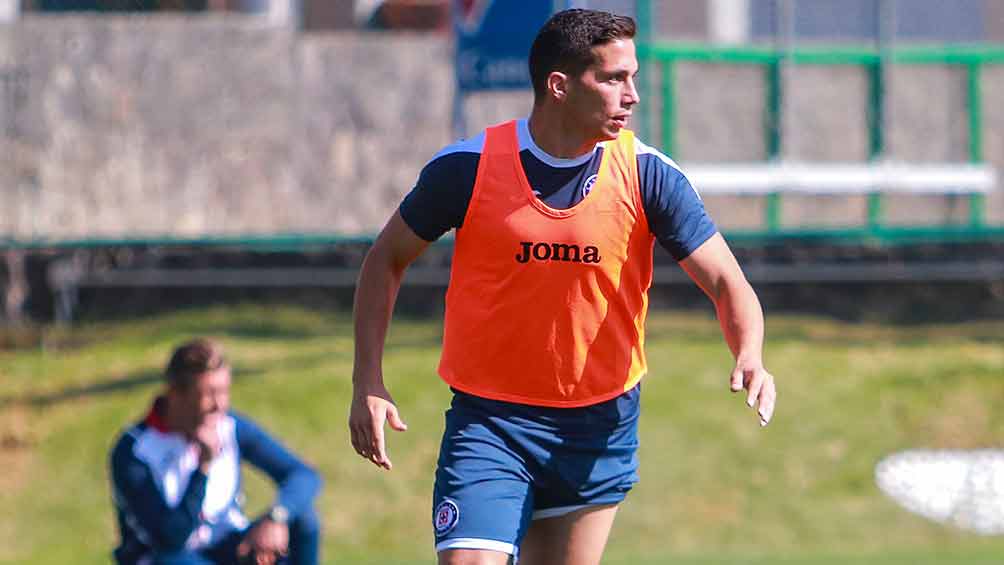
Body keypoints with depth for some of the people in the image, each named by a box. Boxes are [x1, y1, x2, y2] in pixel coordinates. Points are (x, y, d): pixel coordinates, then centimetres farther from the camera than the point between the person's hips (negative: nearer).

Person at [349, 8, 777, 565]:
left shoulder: (648, 175, -7)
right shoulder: (466, 167, -10)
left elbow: (727, 283, -8)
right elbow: (386, 259, 4)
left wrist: (749, 357, -29)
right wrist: (367, 383, -3)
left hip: (601, 427, 2)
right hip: (487, 419, -2)